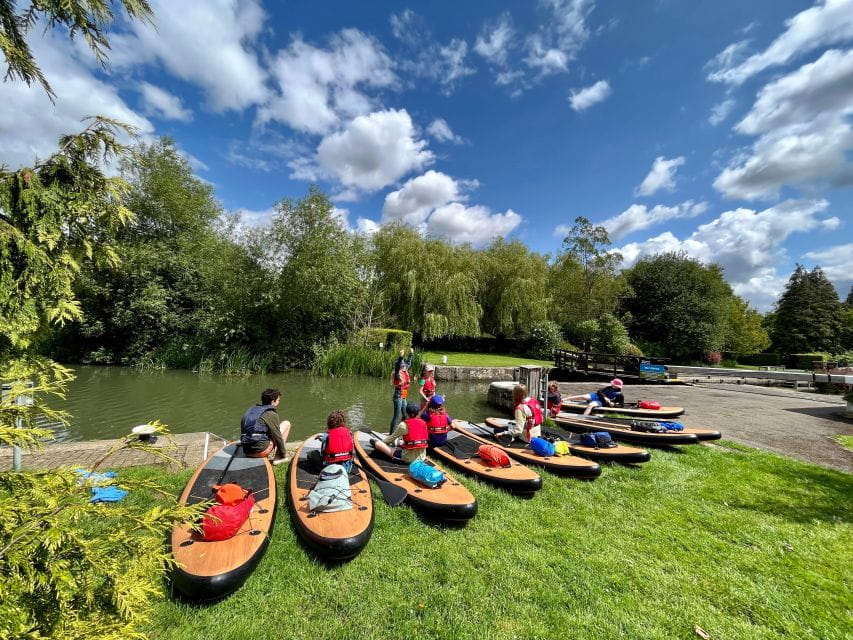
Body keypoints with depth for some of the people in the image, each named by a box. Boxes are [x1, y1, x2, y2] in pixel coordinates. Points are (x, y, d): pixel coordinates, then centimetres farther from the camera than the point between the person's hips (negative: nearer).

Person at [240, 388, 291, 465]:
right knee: (286, 424, 6)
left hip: (247, 452, 8)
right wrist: (284, 454, 6)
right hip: (261, 450, -8)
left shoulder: (250, 410, 13)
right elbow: (277, 437, -7)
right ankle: (278, 457, 4)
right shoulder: (271, 414, -8)